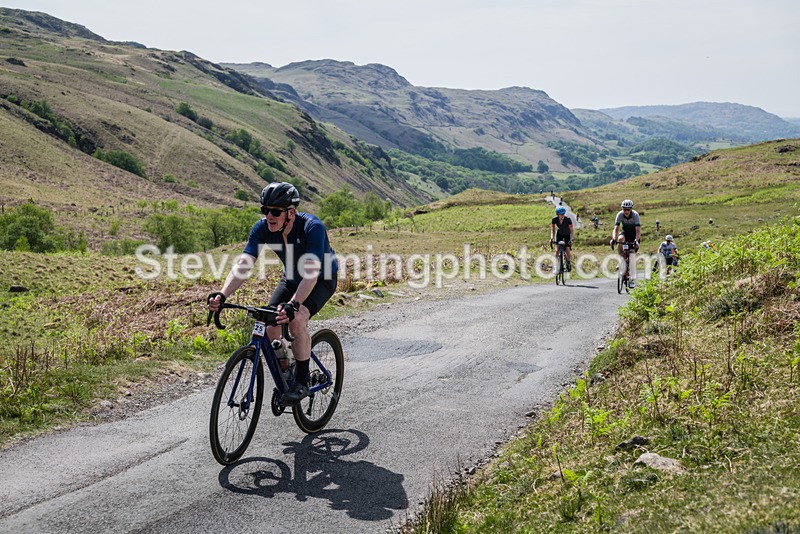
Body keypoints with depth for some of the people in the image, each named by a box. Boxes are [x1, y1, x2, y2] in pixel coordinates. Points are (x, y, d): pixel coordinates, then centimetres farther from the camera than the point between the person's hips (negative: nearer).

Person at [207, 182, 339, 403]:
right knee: (270, 325, -13)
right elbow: (243, 264, -27)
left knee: (296, 320, -29)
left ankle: (302, 381, -12)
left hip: (322, 279, -5)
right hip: (291, 278, 5)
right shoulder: (262, 228, -21)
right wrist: (222, 294, -42)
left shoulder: (313, 227, -35)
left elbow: (312, 273, -42)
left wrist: (293, 304, -56)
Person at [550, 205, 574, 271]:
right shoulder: (554, 219, -24)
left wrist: (572, 239, -42)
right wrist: (552, 238, -28)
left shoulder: (568, 219, -31)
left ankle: (569, 263, 15)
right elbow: (552, 229, -14)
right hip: (559, 234, 2)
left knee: (568, 251, -14)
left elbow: (572, 230, -29)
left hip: (567, 235, -2)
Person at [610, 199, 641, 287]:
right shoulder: (620, 215, -22)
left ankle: (633, 279, -12)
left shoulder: (635, 215, -28)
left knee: (632, 253, -16)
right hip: (625, 232, 2)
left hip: (634, 234, -2)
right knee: (620, 239, -35)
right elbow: (616, 229, -29)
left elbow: (638, 230, -35)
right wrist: (613, 239, -47)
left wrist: (636, 241, -51)